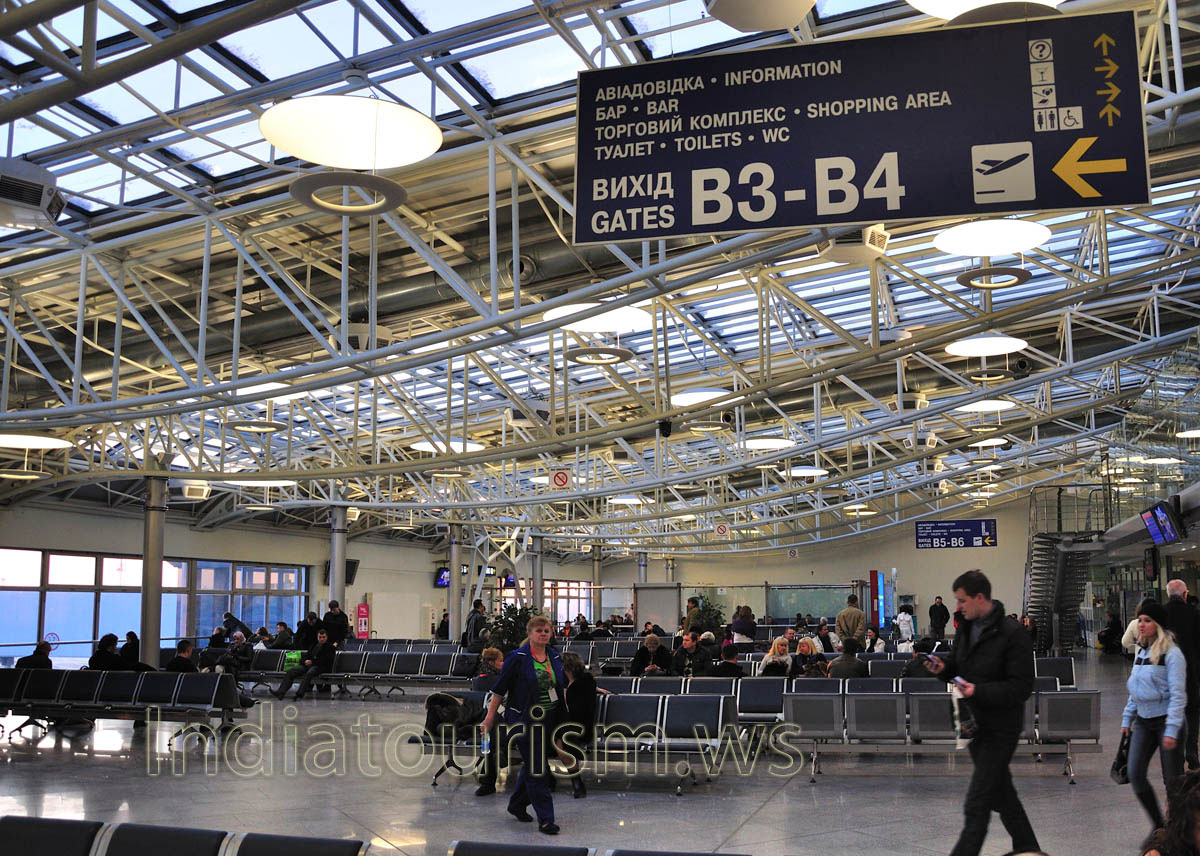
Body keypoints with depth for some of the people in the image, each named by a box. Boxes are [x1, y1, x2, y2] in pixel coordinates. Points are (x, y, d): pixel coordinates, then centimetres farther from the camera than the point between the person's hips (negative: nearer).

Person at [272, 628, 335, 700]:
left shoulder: (330, 647, 7)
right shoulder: (314, 646, 26)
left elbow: (325, 661, -5)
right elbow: (306, 656, 24)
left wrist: (312, 662, -10)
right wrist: (305, 661, 0)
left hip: (321, 667, -6)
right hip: (308, 665, 6)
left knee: (309, 673, -40)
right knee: (290, 671, -15)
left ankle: (299, 694, -48)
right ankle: (281, 692, -26)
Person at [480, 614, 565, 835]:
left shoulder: (555, 657, 7)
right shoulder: (517, 658, -9)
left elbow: (562, 685, 20)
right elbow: (499, 689, -6)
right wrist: (490, 717, -6)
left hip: (548, 720, 6)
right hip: (525, 720, -6)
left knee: (532, 765, 15)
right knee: (536, 769, -6)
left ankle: (517, 804, 35)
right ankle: (545, 819, -3)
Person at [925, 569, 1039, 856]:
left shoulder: (1012, 634, -18)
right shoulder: (966, 627, 6)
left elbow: (1021, 687, -19)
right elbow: (960, 664, 19)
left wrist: (979, 691, -30)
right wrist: (943, 666, -3)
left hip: (1000, 729, -8)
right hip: (975, 724, 8)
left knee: (976, 805, -7)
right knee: (1001, 793, 22)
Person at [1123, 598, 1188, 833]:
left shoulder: (1172, 654, -12)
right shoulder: (1141, 652, 10)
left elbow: (1178, 695, -15)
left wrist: (1172, 730, -20)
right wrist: (1127, 718, 17)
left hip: (1166, 720, -6)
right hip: (1144, 721, 7)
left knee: (1172, 780, 1)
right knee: (1135, 774, -2)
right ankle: (1157, 823, 13)